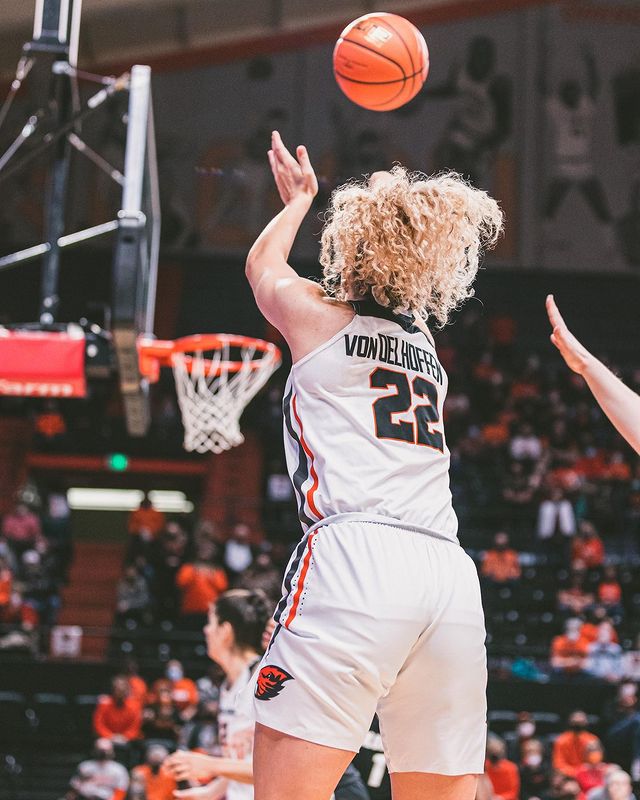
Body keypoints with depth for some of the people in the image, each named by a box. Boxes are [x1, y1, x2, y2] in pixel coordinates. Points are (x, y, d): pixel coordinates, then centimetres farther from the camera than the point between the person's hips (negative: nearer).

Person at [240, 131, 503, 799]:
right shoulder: (425, 343, 26)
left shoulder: (318, 316, 12)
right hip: (453, 576, 6)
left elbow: (263, 267, 36)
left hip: (355, 553, -6)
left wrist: (300, 199, 54)